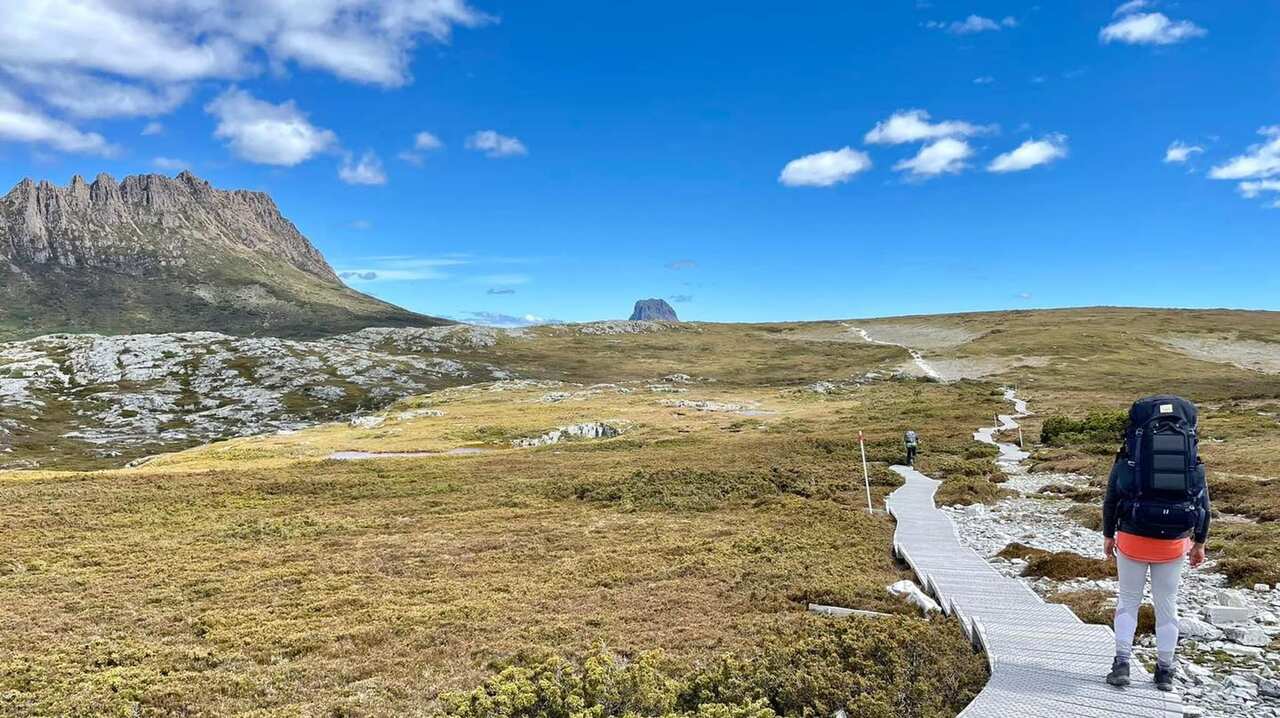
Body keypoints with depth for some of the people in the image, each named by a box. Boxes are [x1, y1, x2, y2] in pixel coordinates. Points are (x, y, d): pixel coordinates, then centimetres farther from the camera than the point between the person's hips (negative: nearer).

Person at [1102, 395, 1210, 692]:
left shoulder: (1128, 455, 0)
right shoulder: (1193, 457, 5)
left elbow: (1111, 498, 1)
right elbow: (1203, 502, 7)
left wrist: (1108, 535, 12)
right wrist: (1199, 542, 17)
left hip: (1132, 539, -1)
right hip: (1174, 544, 2)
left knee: (1128, 601, 12)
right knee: (1167, 605, 14)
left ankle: (1122, 663, 7)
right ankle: (1164, 671, 22)